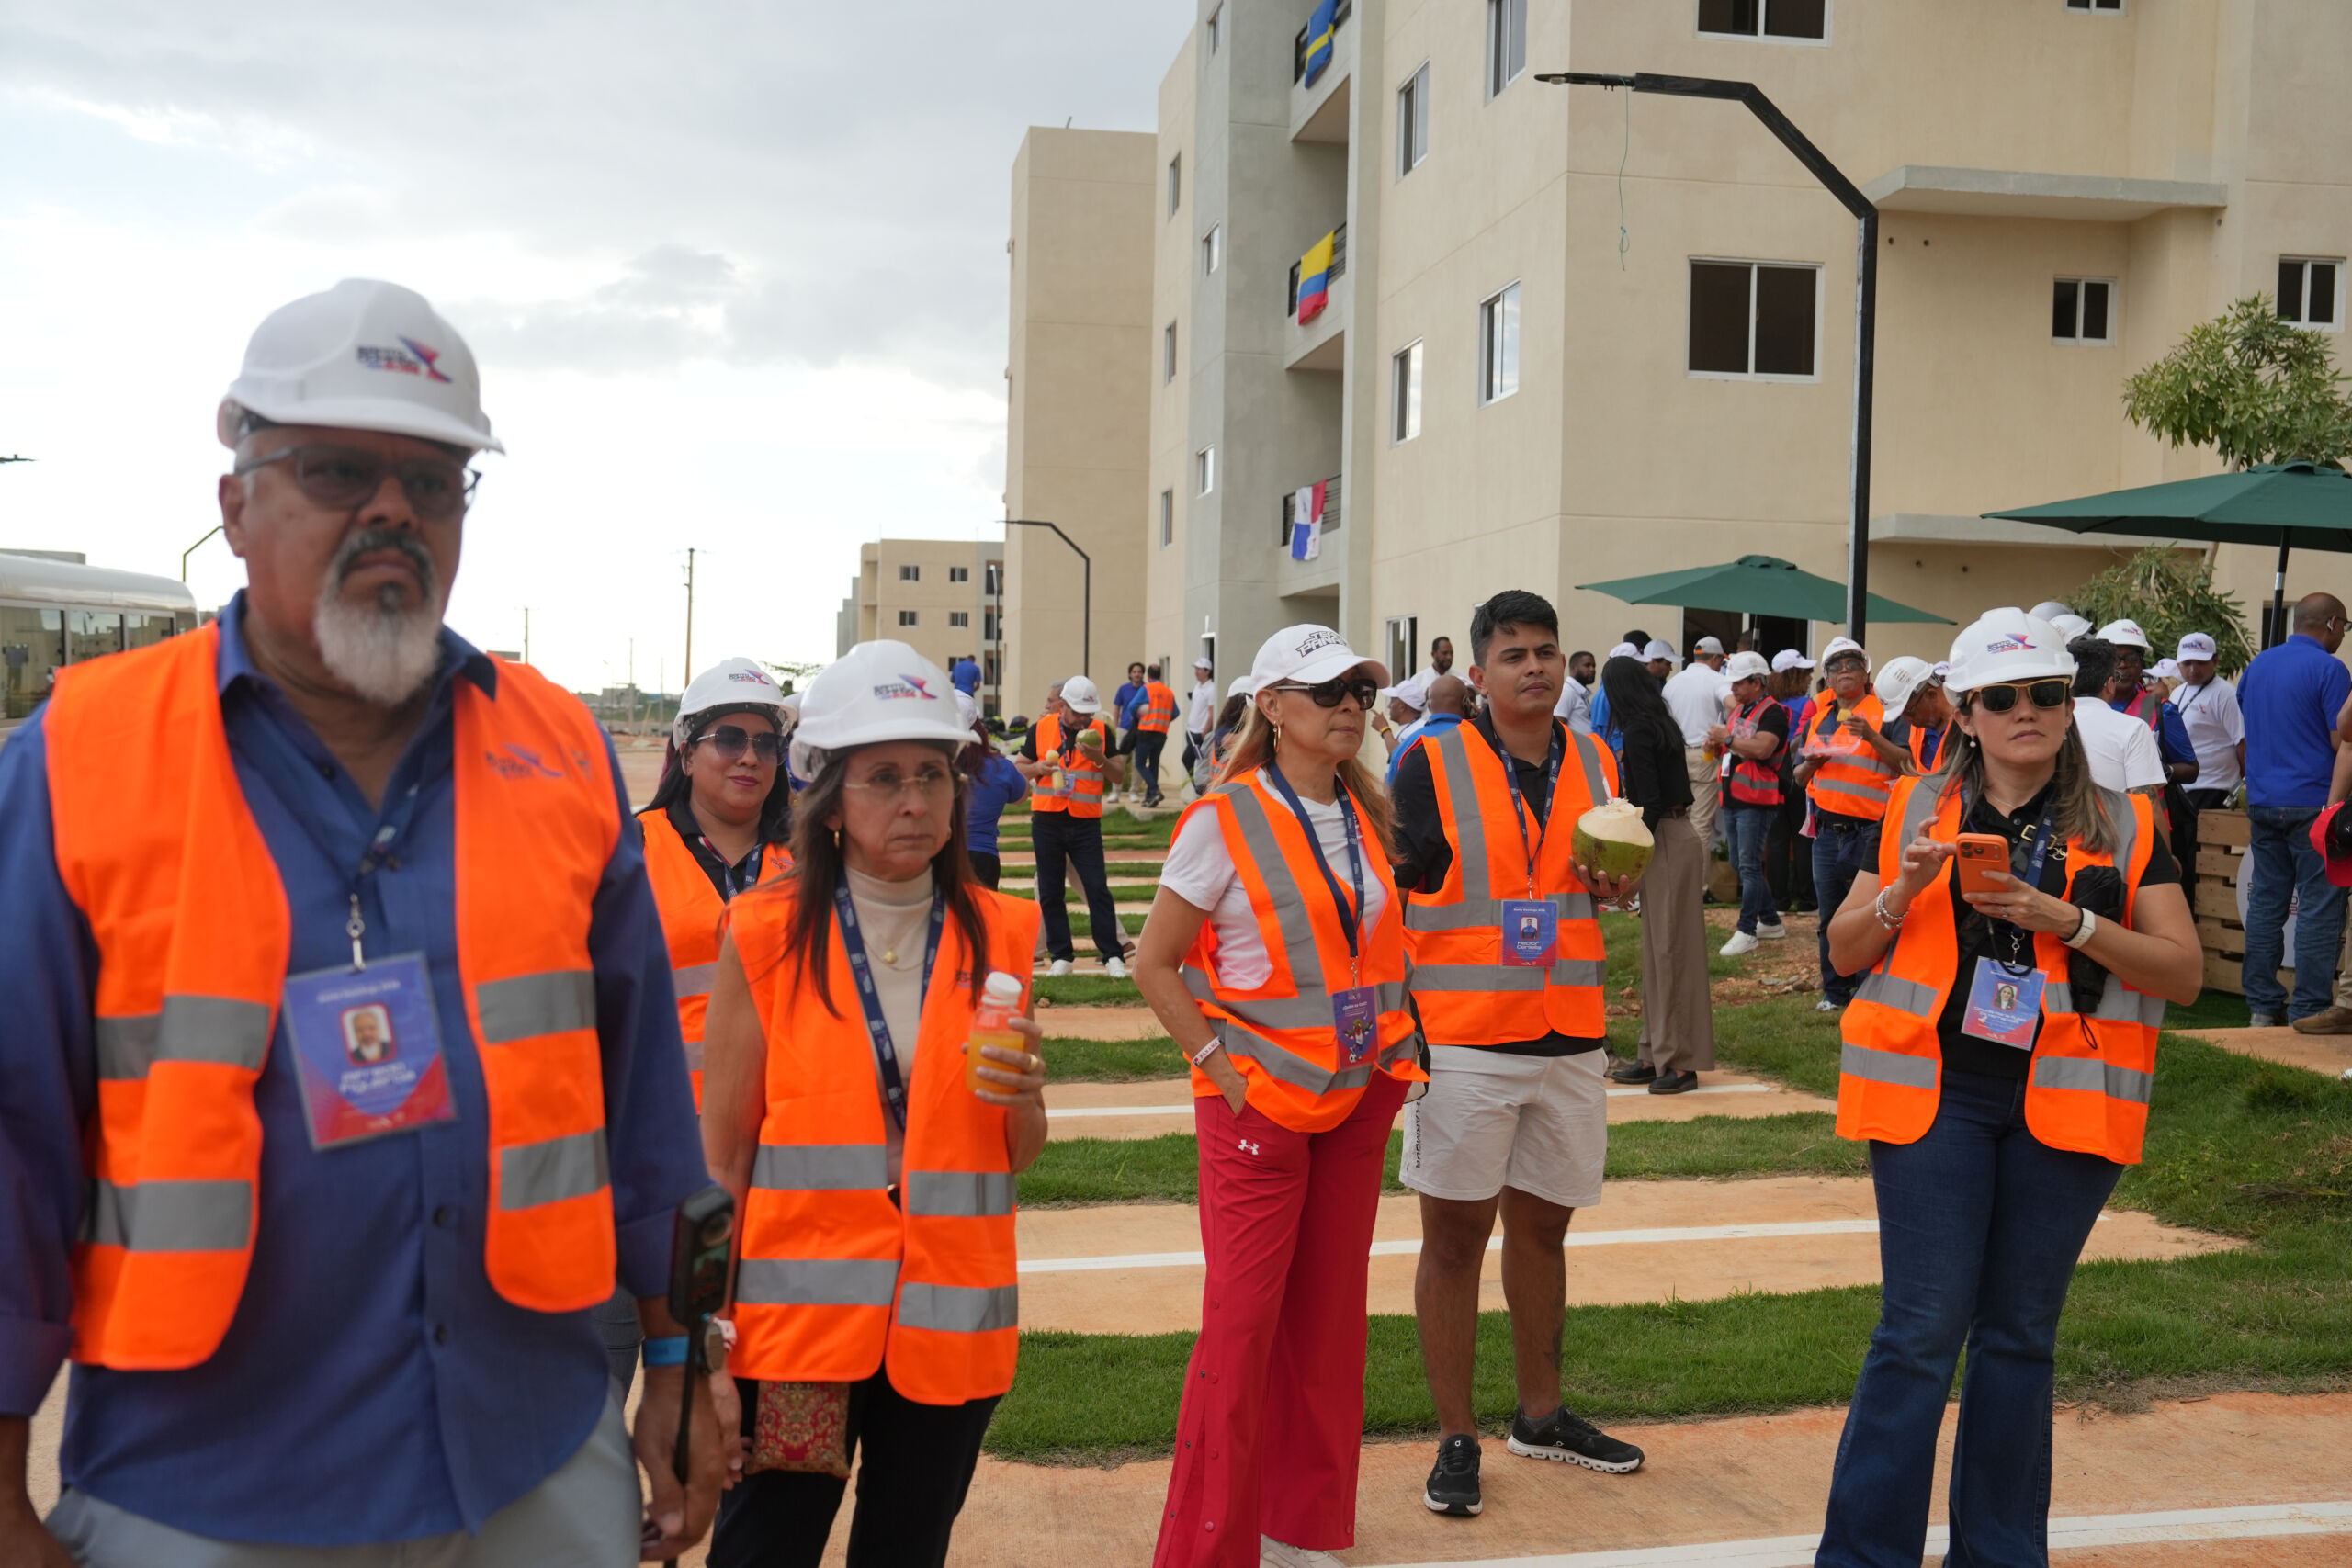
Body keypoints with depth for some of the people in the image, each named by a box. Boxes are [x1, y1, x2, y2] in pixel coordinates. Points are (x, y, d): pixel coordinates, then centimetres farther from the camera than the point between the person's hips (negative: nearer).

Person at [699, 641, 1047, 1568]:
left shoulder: (998, 935, 3)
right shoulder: (767, 936, -4)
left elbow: (1021, 1156, 10)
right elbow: (720, 1151, -1)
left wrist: (1020, 1098, -12)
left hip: (948, 1317, 2)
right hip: (798, 1308, -2)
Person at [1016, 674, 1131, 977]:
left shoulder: (1100, 731, 2)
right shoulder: (1042, 728, 2)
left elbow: (1120, 775, 4)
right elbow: (1018, 768, 10)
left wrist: (1100, 759, -15)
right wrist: (1038, 768, -12)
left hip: (1085, 823, -1)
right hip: (1047, 822, 1)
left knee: (1097, 888, -5)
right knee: (1050, 891, 5)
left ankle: (1113, 954, -2)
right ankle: (1061, 954, 15)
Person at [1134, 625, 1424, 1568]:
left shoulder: (1368, 818, 7)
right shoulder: (1225, 821, -10)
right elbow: (1155, 964, -8)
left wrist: (1394, 1059, 7)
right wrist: (1224, 1068, -13)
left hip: (1359, 1098, 6)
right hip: (1260, 1101, -6)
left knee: (1330, 1312, 11)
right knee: (1244, 1321, -3)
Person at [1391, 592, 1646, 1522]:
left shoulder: (1596, 766, 8)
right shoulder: (1434, 765, -7)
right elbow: (1392, 892, -7)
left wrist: (1619, 882, -3)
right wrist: (1400, 1021, -14)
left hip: (1570, 1039, 5)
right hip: (1462, 1039, -4)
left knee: (1542, 1226, 16)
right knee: (1455, 1235, 3)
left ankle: (1540, 1415, 32)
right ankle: (1456, 1440, 14)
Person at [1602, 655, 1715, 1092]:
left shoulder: (1638, 731, -15)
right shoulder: (1662, 724, 11)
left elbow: (1650, 802, -19)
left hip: (1665, 842, -9)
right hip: (1675, 834, 9)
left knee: (1670, 948, -4)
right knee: (1659, 949, 13)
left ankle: (1680, 1060, 2)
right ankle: (1658, 1054, 20)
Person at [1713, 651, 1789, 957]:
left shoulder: (1772, 713, -12)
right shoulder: (1739, 710, 17)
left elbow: (1761, 749, -27)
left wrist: (1728, 737, -18)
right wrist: (1718, 743, 4)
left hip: (1756, 802, -10)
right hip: (1732, 799, 10)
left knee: (1749, 866, -9)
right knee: (1741, 864, 14)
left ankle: (1746, 932, -7)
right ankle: (1770, 922, 26)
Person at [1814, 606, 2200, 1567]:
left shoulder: (2124, 829, 7)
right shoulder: (1915, 812, 5)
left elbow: (2184, 972, 0)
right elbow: (1844, 953, 7)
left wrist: (2066, 921, -14)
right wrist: (1903, 890, -12)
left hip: (2064, 1106, 2)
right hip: (1936, 1096, -1)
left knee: (2021, 1335, 10)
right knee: (1921, 1331, -3)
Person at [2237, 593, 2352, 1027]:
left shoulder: (2258, 664, 12)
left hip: (2263, 801, 7)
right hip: (2313, 801, -7)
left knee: (2265, 901, 9)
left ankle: (2262, 1006, 12)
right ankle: (2307, 1010, -4)